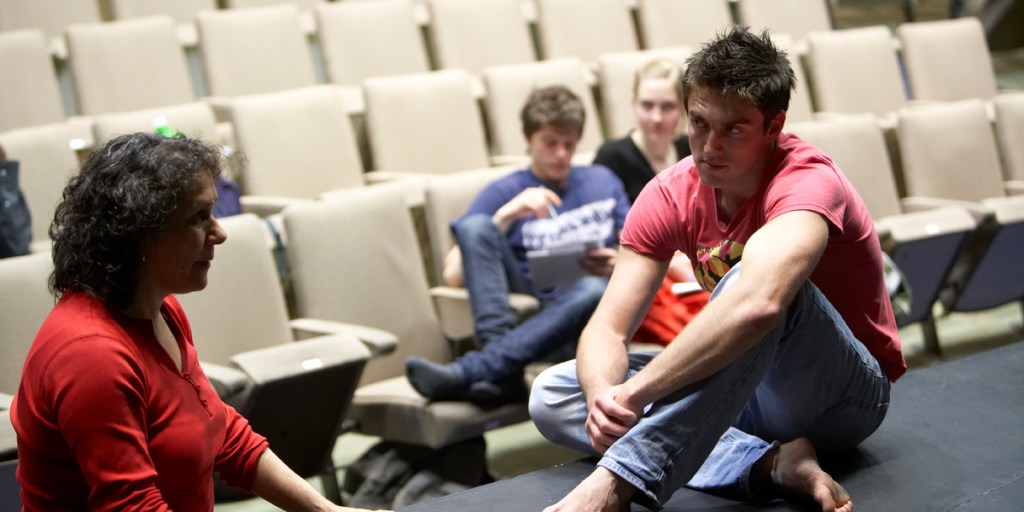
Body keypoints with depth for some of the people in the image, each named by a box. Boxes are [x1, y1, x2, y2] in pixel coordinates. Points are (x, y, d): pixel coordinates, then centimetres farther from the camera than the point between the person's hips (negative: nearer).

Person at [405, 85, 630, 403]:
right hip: (524, 309, 0)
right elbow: (453, 275, 2)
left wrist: (617, 265, -6)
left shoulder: (602, 181, 23)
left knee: (594, 289, -36)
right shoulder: (504, 193, 15)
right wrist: (507, 215, -7)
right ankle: (504, 373, -40)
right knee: (474, 224, -24)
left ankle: (463, 374, -45)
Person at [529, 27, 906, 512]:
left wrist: (632, 393, -45)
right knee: (552, 397, -11)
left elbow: (758, 303, -46)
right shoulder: (670, 195, -6)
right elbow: (607, 328, -12)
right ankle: (771, 462, -25)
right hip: (745, 393, 7)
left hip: (844, 395, -6)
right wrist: (604, 398, -35)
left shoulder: (807, 182, -25)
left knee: (755, 280, -37)